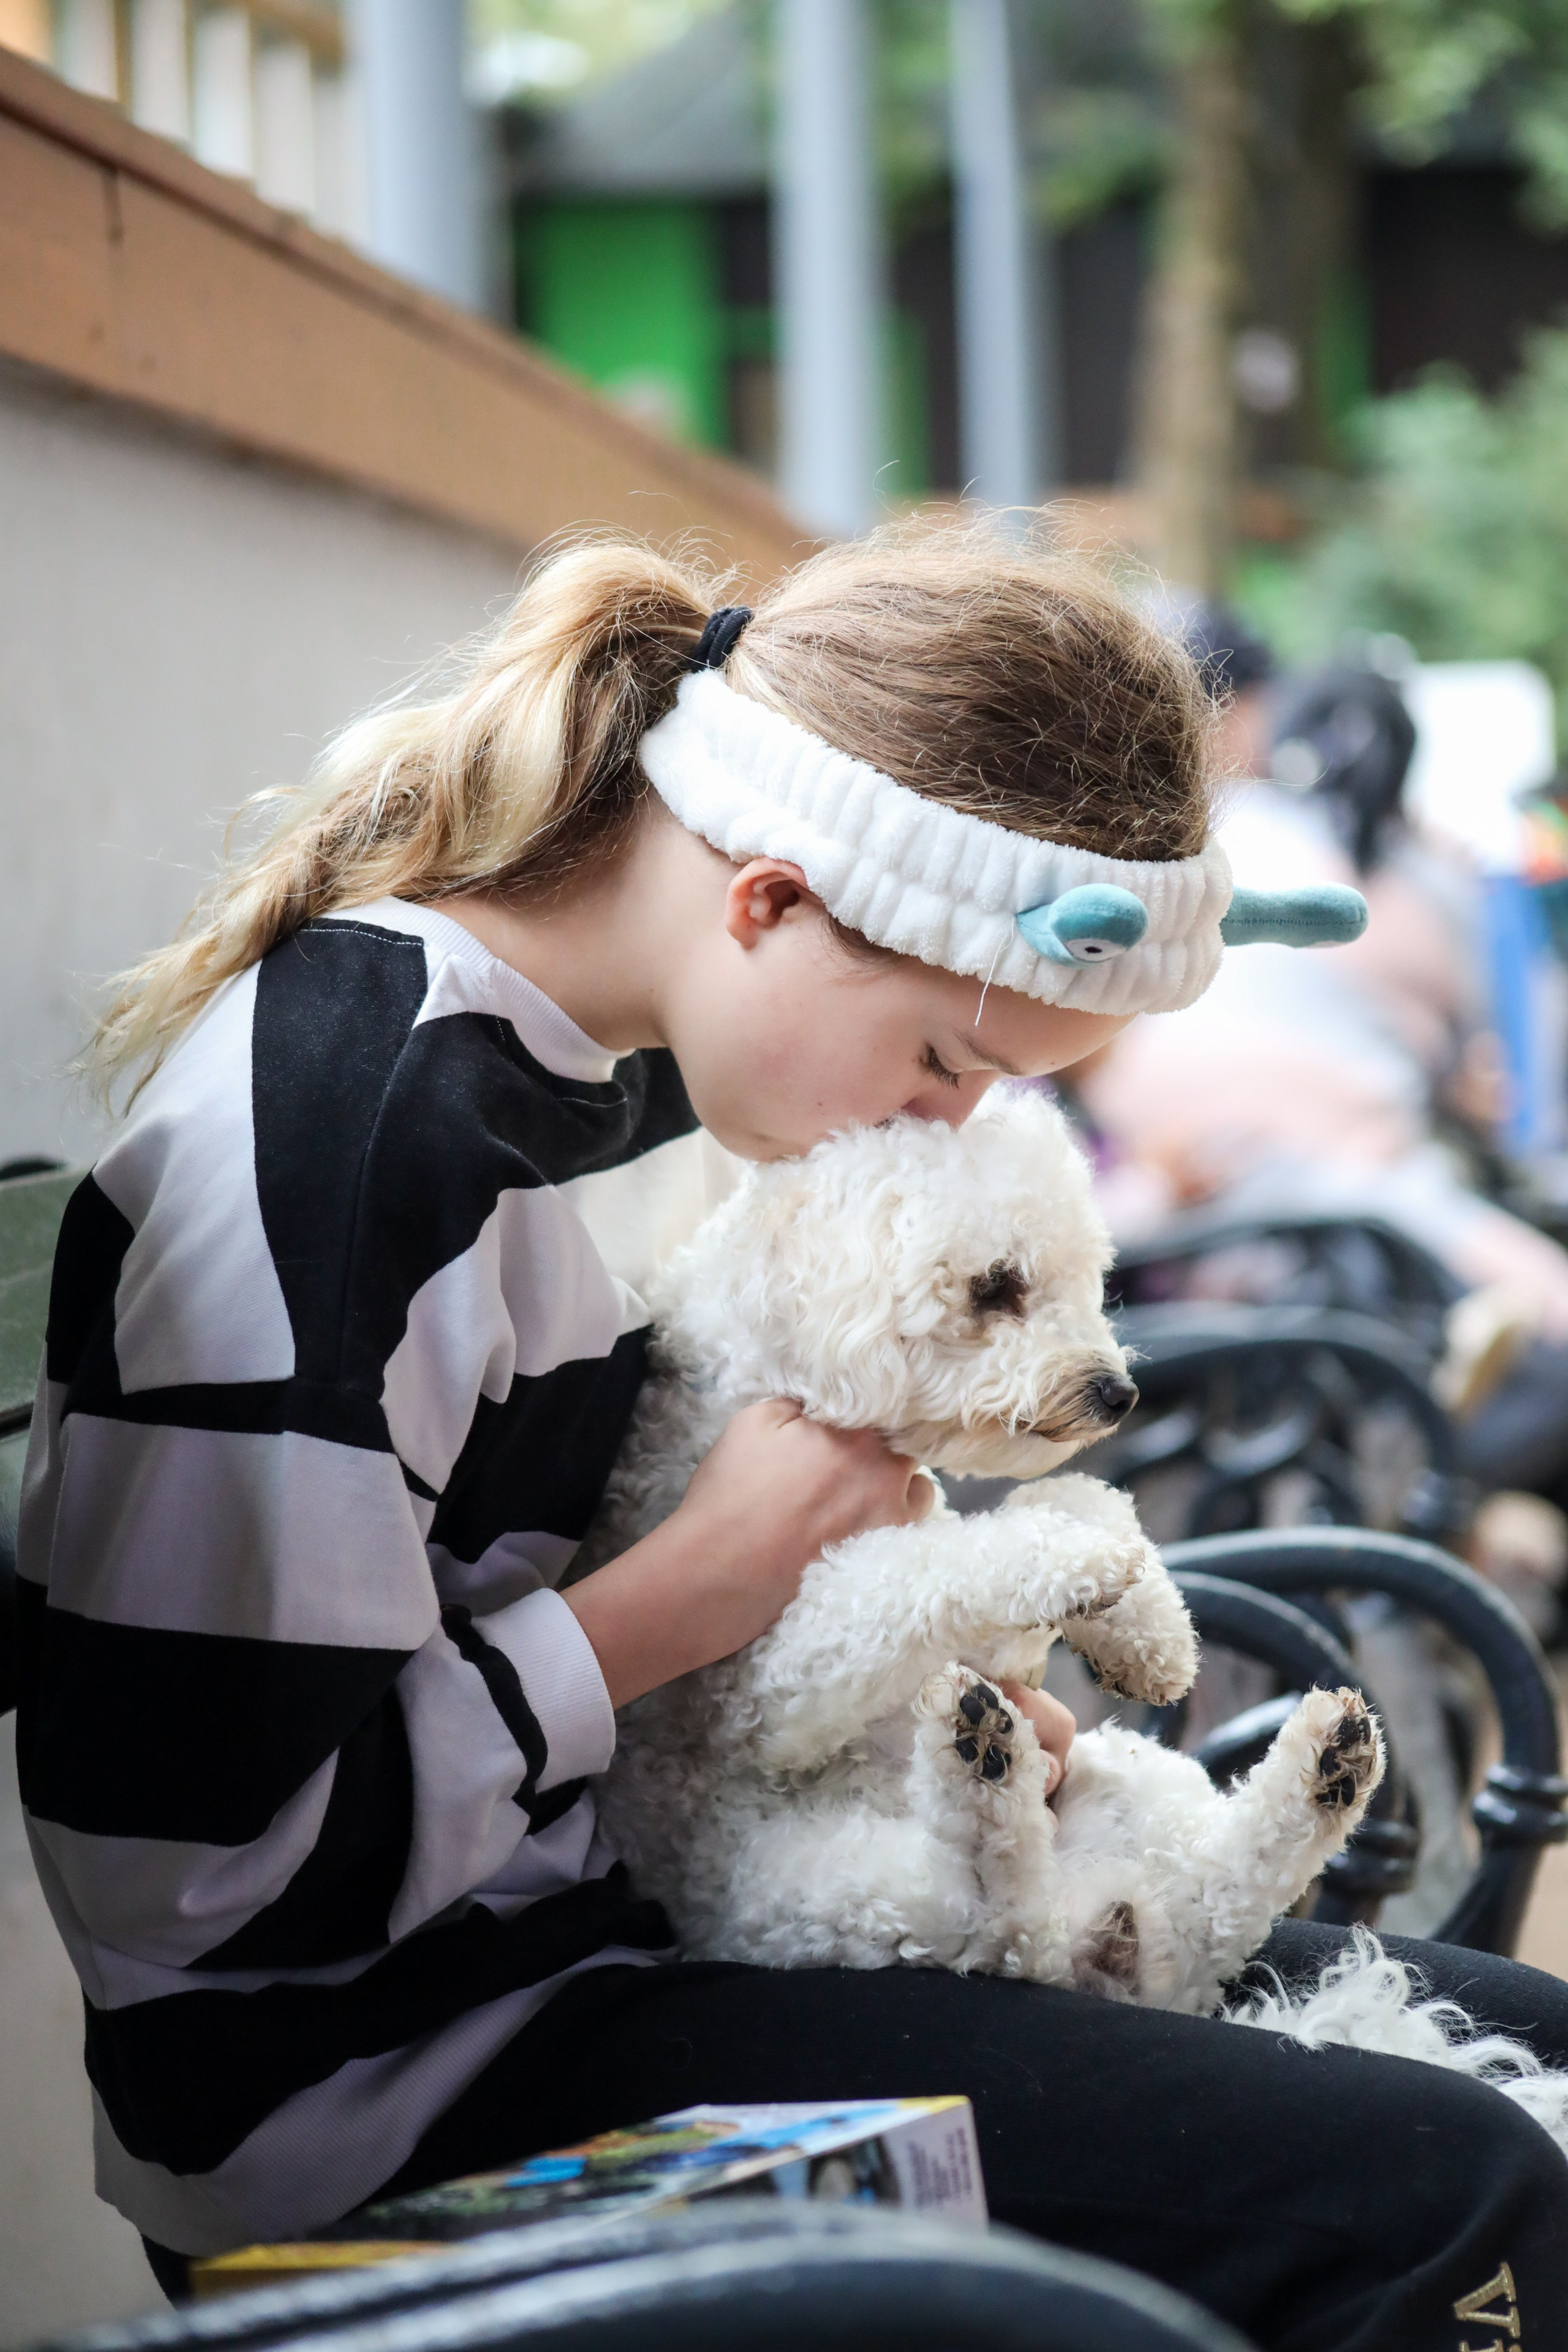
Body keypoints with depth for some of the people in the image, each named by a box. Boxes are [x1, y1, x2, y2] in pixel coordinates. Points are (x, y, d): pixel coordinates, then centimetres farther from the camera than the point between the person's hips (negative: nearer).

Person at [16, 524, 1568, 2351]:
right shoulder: (323, 1141, -21)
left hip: (645, 1912, 10)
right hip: (389, 2062, -9)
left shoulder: (641, 1047, 7)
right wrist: (697, 1589, -15)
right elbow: (197, 1872, -24)